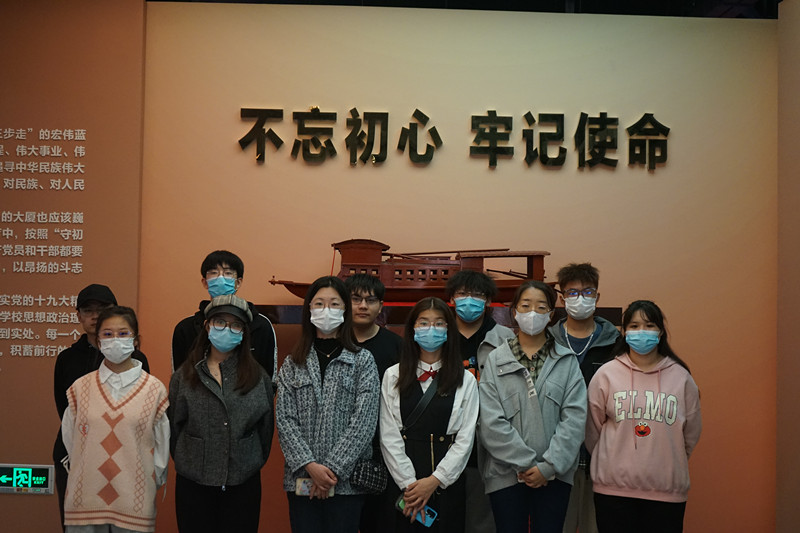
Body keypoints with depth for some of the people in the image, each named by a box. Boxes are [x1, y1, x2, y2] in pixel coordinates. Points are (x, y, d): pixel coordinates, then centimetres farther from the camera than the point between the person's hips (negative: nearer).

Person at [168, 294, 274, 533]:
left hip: (243, 485, 0)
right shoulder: (184, 376, 3)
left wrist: (255, 464, 8)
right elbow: (174, 426, 7)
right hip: (193, 484, 0)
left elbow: (266, 426, 8)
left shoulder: (259, 377, 3)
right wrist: (185, 463, 7)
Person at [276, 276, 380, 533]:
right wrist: (310, 466, -12)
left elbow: (363, 421, -6)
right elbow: (285, 420, 1)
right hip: (301, 479, 2)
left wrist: (332, 469, -12)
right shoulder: (292, 364, 8)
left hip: (346, 480, -2)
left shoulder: (363, 361, 1)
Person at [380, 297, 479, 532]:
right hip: (403, 482, 0)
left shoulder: (465, 380, 3)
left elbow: (465, 438, -1)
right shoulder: (393, 377, 5)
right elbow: (389, 437, -1)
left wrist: (435, 480, -11)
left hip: (447, 483, 0)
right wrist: (409, 483, -9)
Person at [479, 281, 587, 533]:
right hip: (506, 474, 0)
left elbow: (574, 418, -4)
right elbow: (491, 422, -6)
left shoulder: (567, 361, 5)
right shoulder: (495, 360, 3)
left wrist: (548, 466, -12)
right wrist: (525, 464, -10)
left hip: (553, 475, 1)